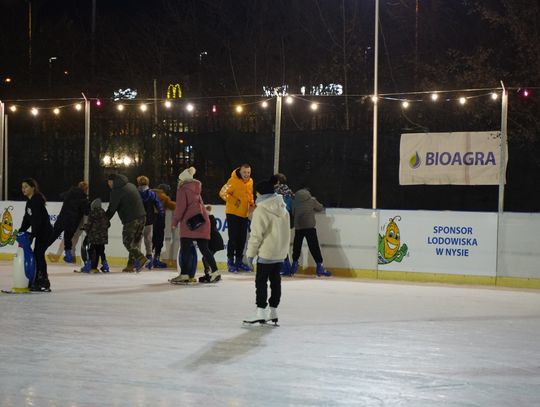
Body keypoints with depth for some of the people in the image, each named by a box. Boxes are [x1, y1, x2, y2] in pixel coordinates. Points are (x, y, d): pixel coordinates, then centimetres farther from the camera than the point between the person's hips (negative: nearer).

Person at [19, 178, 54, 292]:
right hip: (40, 232, 10)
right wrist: (20, 232, 5)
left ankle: (44, 282, -9)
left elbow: (37, 219, -25)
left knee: (39, 254, -11)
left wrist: (32, 235, -26)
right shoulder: (29, 201, 12)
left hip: (45, 231, -10)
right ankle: (37, 282, 15)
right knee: (36, 255, 10)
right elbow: (27, 219, 14)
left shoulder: (37, 200, -19)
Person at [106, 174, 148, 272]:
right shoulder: (131, 185, 19)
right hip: (142, 216, 8)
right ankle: (131, 265, 12)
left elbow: (111, 209, -6)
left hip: (131, 220, -8)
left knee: (127, 241, 0)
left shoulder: (116, 190, -7)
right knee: (134, 242, 12)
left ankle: (140, 258, -17)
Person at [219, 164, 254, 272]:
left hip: (244, 214, 7)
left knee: (242, 239, 11)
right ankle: (230, 261, 3)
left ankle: (239, 261, 21)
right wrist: (234, 201, -21)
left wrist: (251, 204, 5)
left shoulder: (250, 181, 6)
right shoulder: (233, 181, -16)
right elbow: (223, 193, -16)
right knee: (233, 238, -5)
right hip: (233, 213, -7)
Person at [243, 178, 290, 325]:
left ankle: (261, 313, -4)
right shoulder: (282, 209, 8)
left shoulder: (261, 211, -15)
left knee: (261, 281, -1)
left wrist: (251, 252, -6)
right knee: (275, 280, 12)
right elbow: (286, 230, 13)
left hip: (266, 252, -8)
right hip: (280, 251, 8)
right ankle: (273, 312, 17)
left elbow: (256, 234, -15)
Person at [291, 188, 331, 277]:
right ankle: (319, 267, -9)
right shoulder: (312, 200, 2)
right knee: (314, 247, -4)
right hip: (309, 226, -3)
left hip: (298, 227, 3)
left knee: (297, 246, 14)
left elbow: (293, 213, 10)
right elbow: (321, 208, 15)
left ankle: (294, 265, 18)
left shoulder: (295, 201, 9)